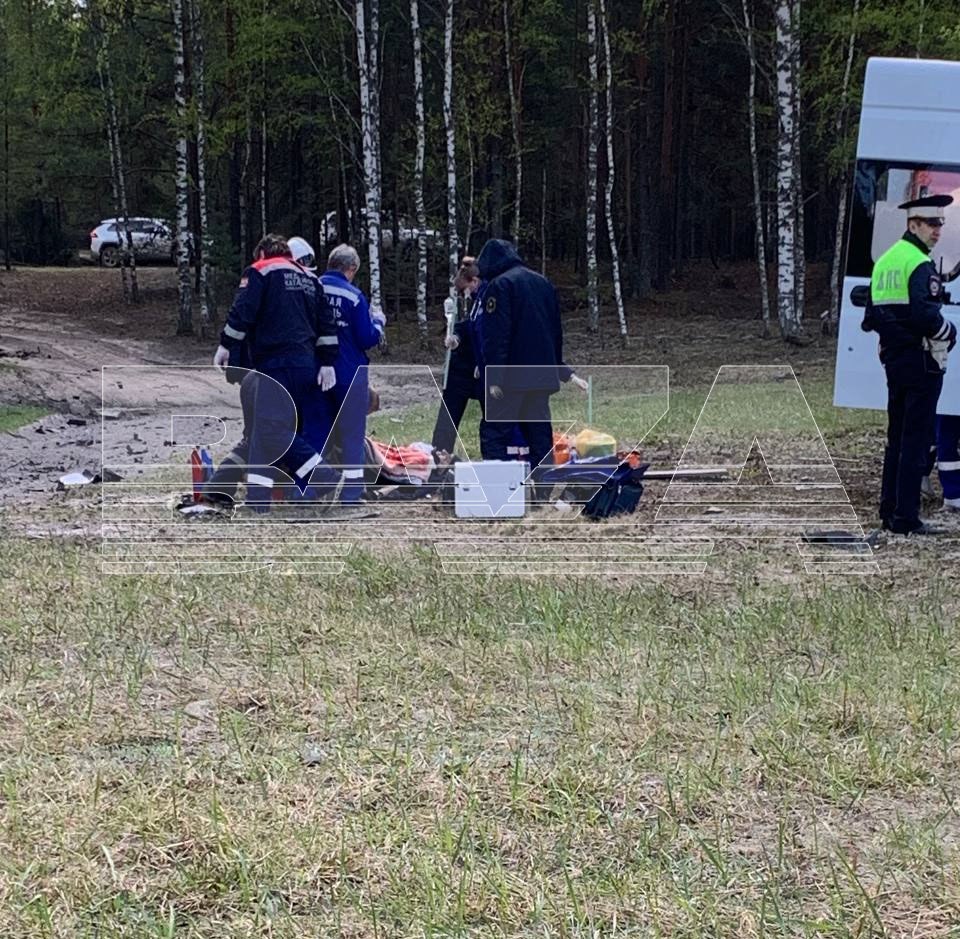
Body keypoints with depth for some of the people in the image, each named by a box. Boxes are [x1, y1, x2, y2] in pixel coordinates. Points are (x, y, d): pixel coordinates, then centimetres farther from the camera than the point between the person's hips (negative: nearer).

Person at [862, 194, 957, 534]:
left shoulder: (885, 260, 14)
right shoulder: (920, 264, -15)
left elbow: (871, 317, 16)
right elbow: (925, 315, -23)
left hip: (893, 359, 9)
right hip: (921, 362, -9)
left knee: (896, 438, 15)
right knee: (917, 440, -5)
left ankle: (889, 511, 20)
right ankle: (906, 518, -3)